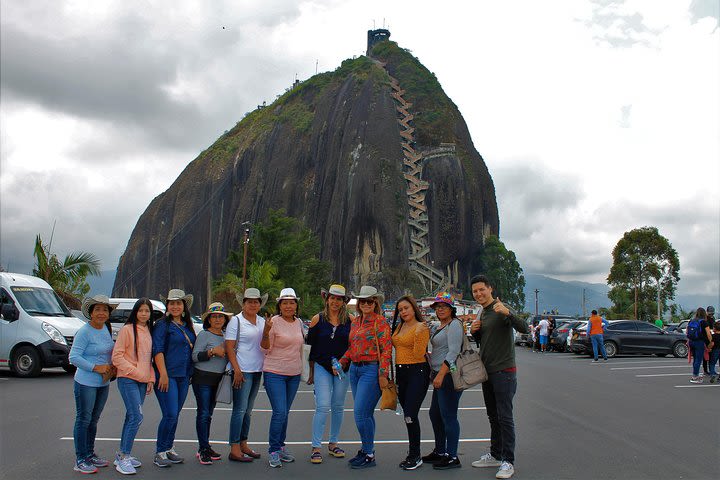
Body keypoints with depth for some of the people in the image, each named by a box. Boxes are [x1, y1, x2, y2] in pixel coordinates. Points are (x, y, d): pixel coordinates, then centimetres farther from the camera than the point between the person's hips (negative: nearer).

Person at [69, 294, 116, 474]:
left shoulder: (107, 329, 7)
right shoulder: (85, 332, -15)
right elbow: (74, 357, -17)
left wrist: (111, 366, 1)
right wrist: (96, 367, -19)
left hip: (103, 383, 7)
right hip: (86, 383, -7)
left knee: (93, 420, 17)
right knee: (83, 420, 1)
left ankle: (90, 454, 29)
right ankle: (80, 460, 10)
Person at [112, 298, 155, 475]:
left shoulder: (149, 332, 13)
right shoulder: (127, 329, -7)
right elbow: (117, 357, -10)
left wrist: (151, 379, 10)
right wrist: (135, 372, -14)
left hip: (143, 381, 6)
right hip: (127, 380, -6)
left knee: (132, 417, 10)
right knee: (137, 416, -14)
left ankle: (122, 454, 20)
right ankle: (123, 457, -5)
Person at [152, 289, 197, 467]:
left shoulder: (187, 326, 13)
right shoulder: (162, 325, -6)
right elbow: (157, 351, -12)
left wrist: (190, 374, 15)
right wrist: (163, 374, -19)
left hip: (184, 376, 6)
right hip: (167, 375, -6)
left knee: (175, 415, 12)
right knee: (170, 414, -9)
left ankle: (169, 449, 23)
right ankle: (160, 452, 4)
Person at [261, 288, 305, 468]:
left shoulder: (299, 322, 8)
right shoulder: (274, 322, -10)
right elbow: (266, 348, -9)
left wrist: (301, 367, 20)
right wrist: (266, 332, -26)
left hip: (294, 374, 6)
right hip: (275, 373, -6)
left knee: (285, 412, 13)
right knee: (279, 412, -11)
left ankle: (281, 446, 25)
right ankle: (274, 451, 1)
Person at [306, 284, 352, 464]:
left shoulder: (350, 320, 1)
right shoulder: (318, 319, -2)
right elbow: (311, 346, 3)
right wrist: (311, 371, 4)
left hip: (343, 368, 2)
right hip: (322, 367, -2)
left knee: (338, 407, 10)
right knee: (322, 407, -9)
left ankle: (333, 443, 24)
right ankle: (316, 447, 0)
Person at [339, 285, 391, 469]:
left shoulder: (380, 322, -8)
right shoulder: (355, 321, 14)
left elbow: (386, 349, -12)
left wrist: (383, 374, -16)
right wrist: (341, 363, 7)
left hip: (371, 370, -7)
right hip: (354, 369, 7)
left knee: (360, 412, -9)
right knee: (365, 413, 14)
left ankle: (368, 455, 4)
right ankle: (367, 450, 25)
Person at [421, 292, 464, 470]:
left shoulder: (454, 325, -12)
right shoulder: (441, 327, 19)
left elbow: (453, 352, -20)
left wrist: (441, 374, -24)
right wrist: (435, 373, 17)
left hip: (449, 375, -10)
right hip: (440, 376, 10)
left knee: (448, 417, -4)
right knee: (435, 414, 16)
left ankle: (452, 457, 5)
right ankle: (440, 452, 28)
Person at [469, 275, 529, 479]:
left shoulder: (500, 310, -13)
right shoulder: (481, 313, 14)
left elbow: (523, 328, -28)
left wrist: (507, 312, -44)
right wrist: (474, 331, 2)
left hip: (503, 372, -9)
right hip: (487, 372, 9)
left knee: (505, 417, -5)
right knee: (493, 417, 16)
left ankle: (508, 462, 2)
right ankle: (495, 455, 27)